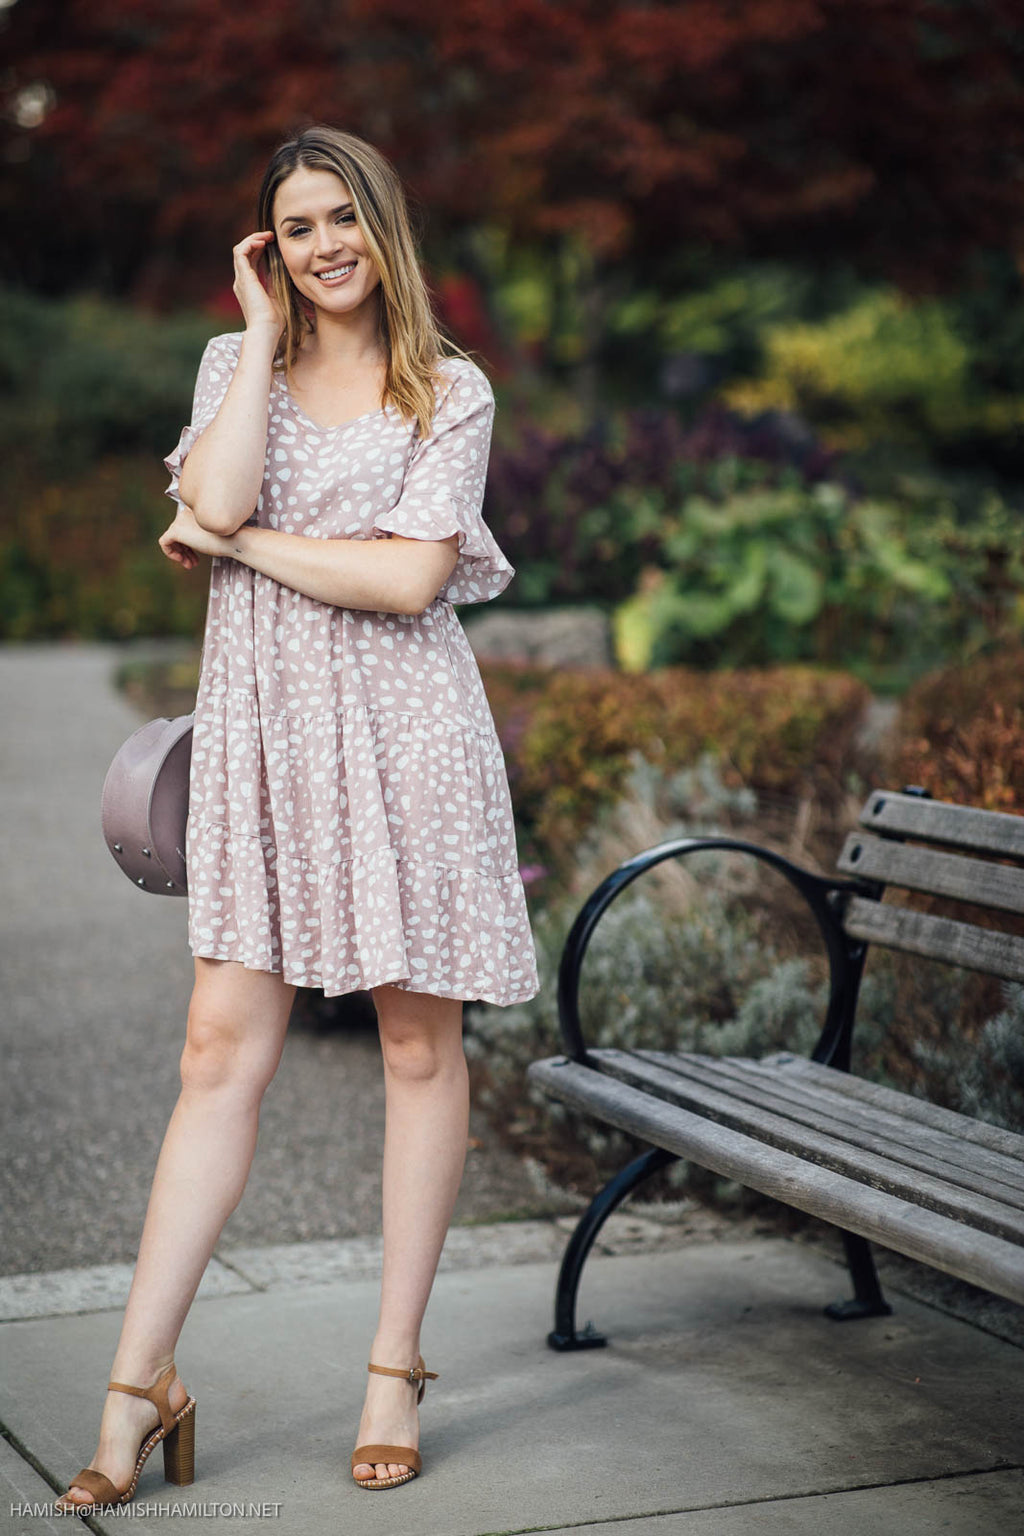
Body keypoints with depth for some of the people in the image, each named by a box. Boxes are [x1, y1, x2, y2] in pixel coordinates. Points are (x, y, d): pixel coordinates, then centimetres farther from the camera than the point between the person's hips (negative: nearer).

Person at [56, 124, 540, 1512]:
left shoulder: (451, 391, 3)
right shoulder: (237, 362, 12)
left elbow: (409, 579, -10)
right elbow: (215, 501, -9)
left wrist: (239, 545, -6)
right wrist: (267, 331, -3)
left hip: (400, 727, -2)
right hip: (261, 724, 2)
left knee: (419, 1041, 4)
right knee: (223, 1044, -3)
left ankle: (397, 1368, 15)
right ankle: (140, 1382, 1)